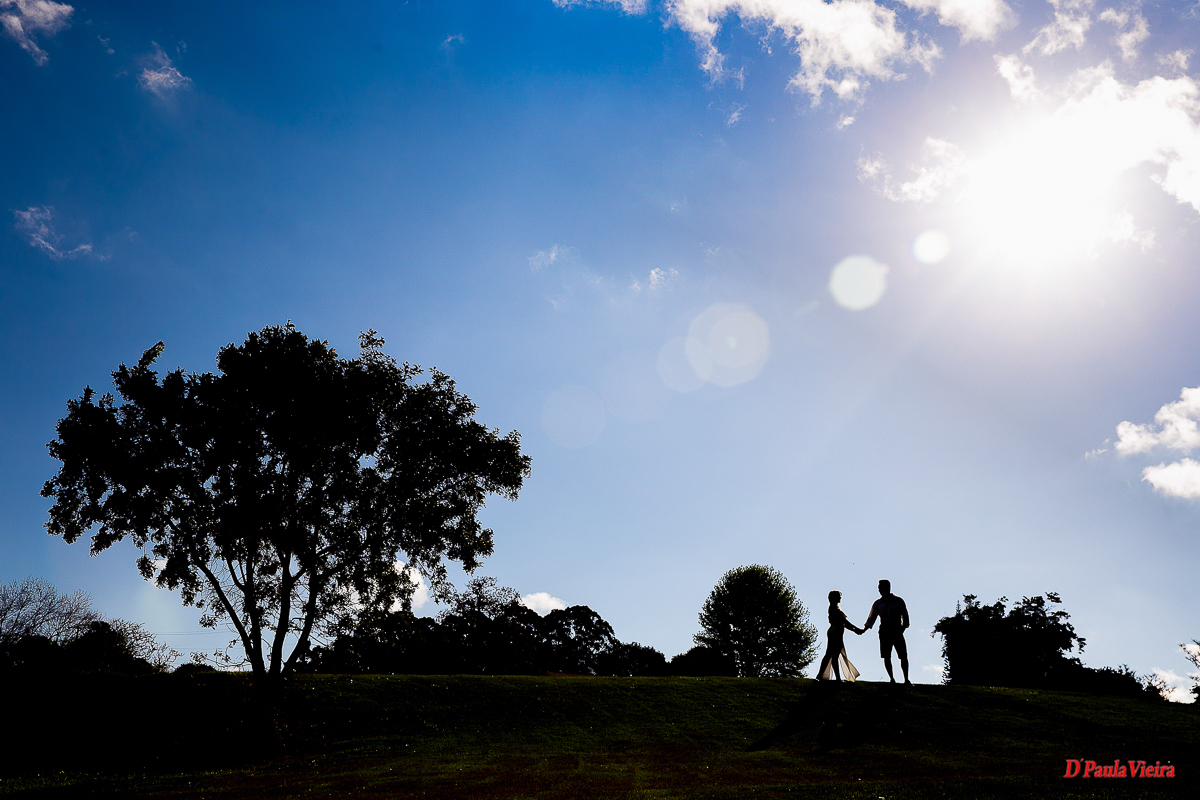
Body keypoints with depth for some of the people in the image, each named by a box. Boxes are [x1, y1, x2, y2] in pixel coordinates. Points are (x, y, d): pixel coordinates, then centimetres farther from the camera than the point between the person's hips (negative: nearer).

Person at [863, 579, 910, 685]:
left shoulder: (898, 601, 5)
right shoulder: (878, 603, 8)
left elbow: (905, 617, 6)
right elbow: (872, 618, 4)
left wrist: (902, 629, -9)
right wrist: (865, 628, -11)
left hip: (897, 632, -1)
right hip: (884, 632, 1)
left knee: (903, 656, -5)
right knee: (886, 657, -2)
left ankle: (906, 679, 2)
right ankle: (892, 679, 8)